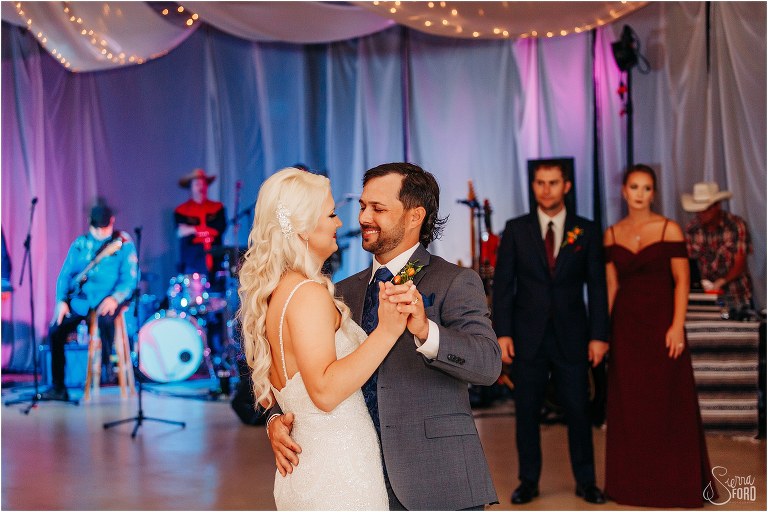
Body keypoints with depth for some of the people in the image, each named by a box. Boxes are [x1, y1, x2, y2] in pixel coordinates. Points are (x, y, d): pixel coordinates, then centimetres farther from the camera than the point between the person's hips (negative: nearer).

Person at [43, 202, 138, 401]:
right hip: (80, 298, 4)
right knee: (56, 332, -12)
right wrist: (62, 301, -5)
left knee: (105, 319, -37)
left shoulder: (123, 243, -1)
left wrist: (114, 298, -25)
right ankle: (58, 387, -1)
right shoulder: (80, 244, 11)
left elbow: (130, 278, -9)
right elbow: (66, 274, 10)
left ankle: (106, 365, -12)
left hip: (108, 298, -4)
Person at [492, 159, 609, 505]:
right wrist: (502, 333, -7)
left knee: (578, 410, 4)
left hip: (571, 337, 0)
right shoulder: (516, 229, 3)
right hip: (527, 336, 0)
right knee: (527, 411, 6)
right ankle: (528, 481, 18)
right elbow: (503, 284, 1)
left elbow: (597, 286, 2)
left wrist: (599, 335, -5)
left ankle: (585, 481, 17)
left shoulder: (586, 231, 4)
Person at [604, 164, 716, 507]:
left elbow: (681, 281, -6)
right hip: (626, 325, 3)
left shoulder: (669, 229, -3)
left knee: (667, 404, 1)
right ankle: (633, 482, 19)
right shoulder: (612, 234, 7)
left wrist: (677, 325, -15)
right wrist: (603, 329, 4)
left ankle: (673, 482, 14)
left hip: (661, 321, -3)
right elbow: (611, 285, 9)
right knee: (629, 405, 7)